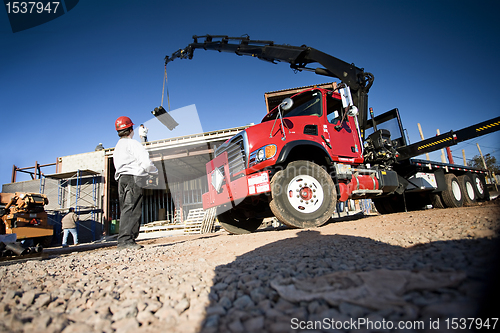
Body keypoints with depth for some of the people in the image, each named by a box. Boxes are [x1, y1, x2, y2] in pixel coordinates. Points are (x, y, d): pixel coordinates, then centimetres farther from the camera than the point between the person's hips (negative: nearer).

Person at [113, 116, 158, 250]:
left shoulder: (117, 147, 25)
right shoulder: (132, 144, -3)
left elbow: (117, 165, 21)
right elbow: (146, 162, -15)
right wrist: (155, 171, 5)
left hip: (121, 179, 9)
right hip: (133, 179, -9)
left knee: (126, 210, 7)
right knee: (131, 209, -13)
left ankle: (124, 240, 6)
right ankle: (125, 240, -19)